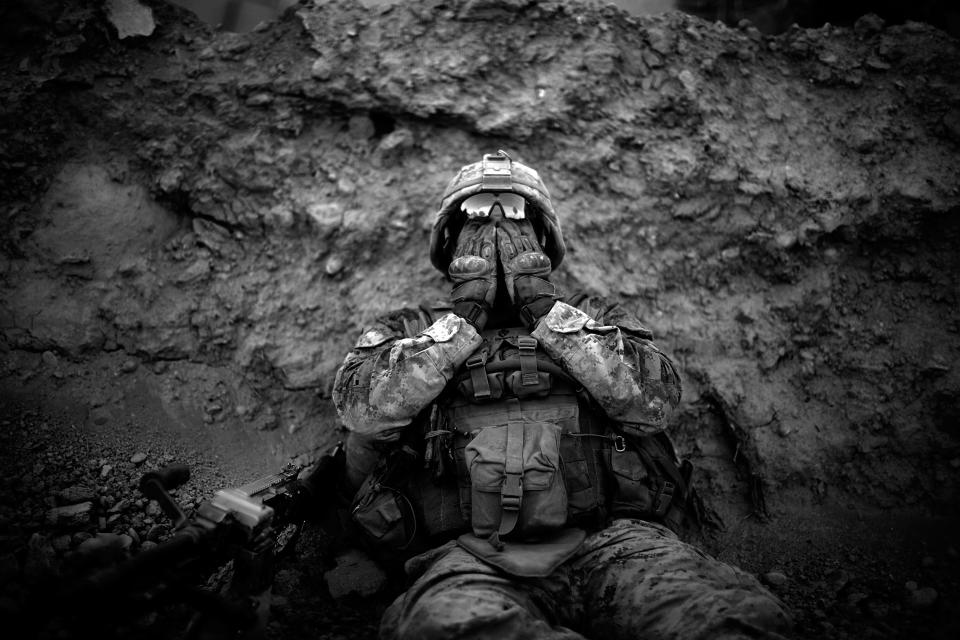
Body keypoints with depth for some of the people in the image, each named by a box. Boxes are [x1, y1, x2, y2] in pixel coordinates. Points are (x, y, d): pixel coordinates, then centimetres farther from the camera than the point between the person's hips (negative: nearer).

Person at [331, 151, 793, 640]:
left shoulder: (593, 318, 22)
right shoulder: (407, 331, 20)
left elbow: (655, 400, 2)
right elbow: (363, 408, -2)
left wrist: (543, 306, 0)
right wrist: (465, 313, -1)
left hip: (604, 541, 1)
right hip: (468, 557, 0)